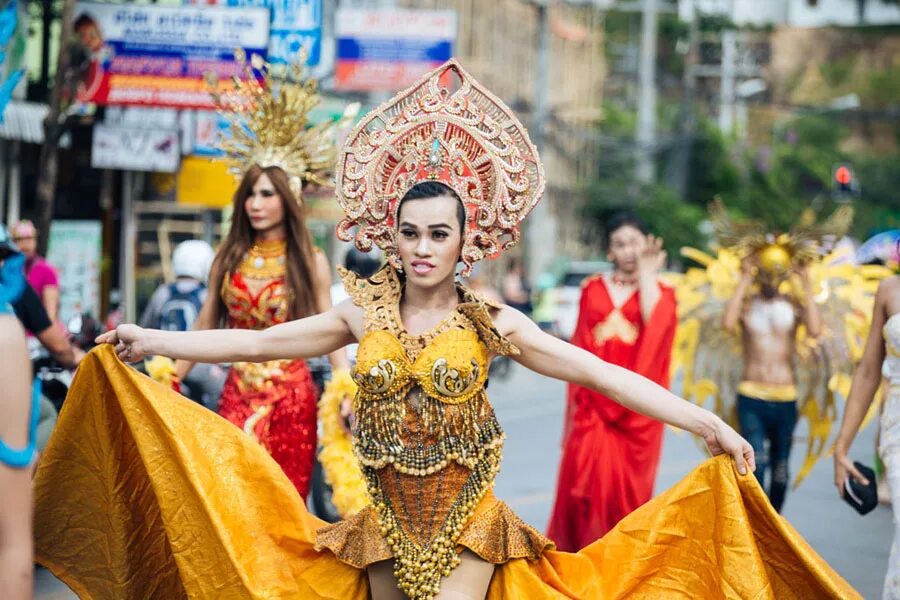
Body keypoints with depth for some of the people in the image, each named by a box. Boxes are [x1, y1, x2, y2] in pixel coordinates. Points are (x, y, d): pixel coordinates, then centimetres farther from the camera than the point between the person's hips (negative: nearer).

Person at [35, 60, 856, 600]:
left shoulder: (490, 321, -8)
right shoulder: (363, 315, -1)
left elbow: (598, 372, -12)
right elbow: (260, 342, 2)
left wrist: (707, 424, -18)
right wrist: (153, 342, -2)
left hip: (465, 528, -3)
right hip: (386, 526, 3)